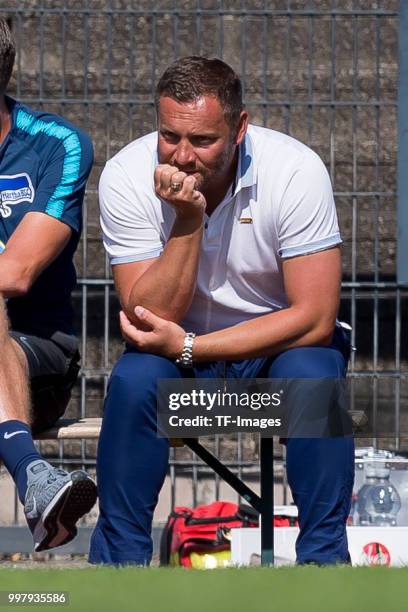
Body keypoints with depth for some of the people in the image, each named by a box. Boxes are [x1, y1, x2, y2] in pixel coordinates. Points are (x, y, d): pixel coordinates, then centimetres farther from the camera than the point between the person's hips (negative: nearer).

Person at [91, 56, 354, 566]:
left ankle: (324, 555, -21)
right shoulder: (125, 176, -17)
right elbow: (148, 318, -21)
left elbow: (315, 318, -22)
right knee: (133, 381, -30)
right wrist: (188, 221, -32)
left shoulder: (296, 171, -21)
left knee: (311, 376, -33)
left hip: (280, 346, -1)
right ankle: (119, 557, -17)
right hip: (177, 352, 1)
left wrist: (187, 346, -25)